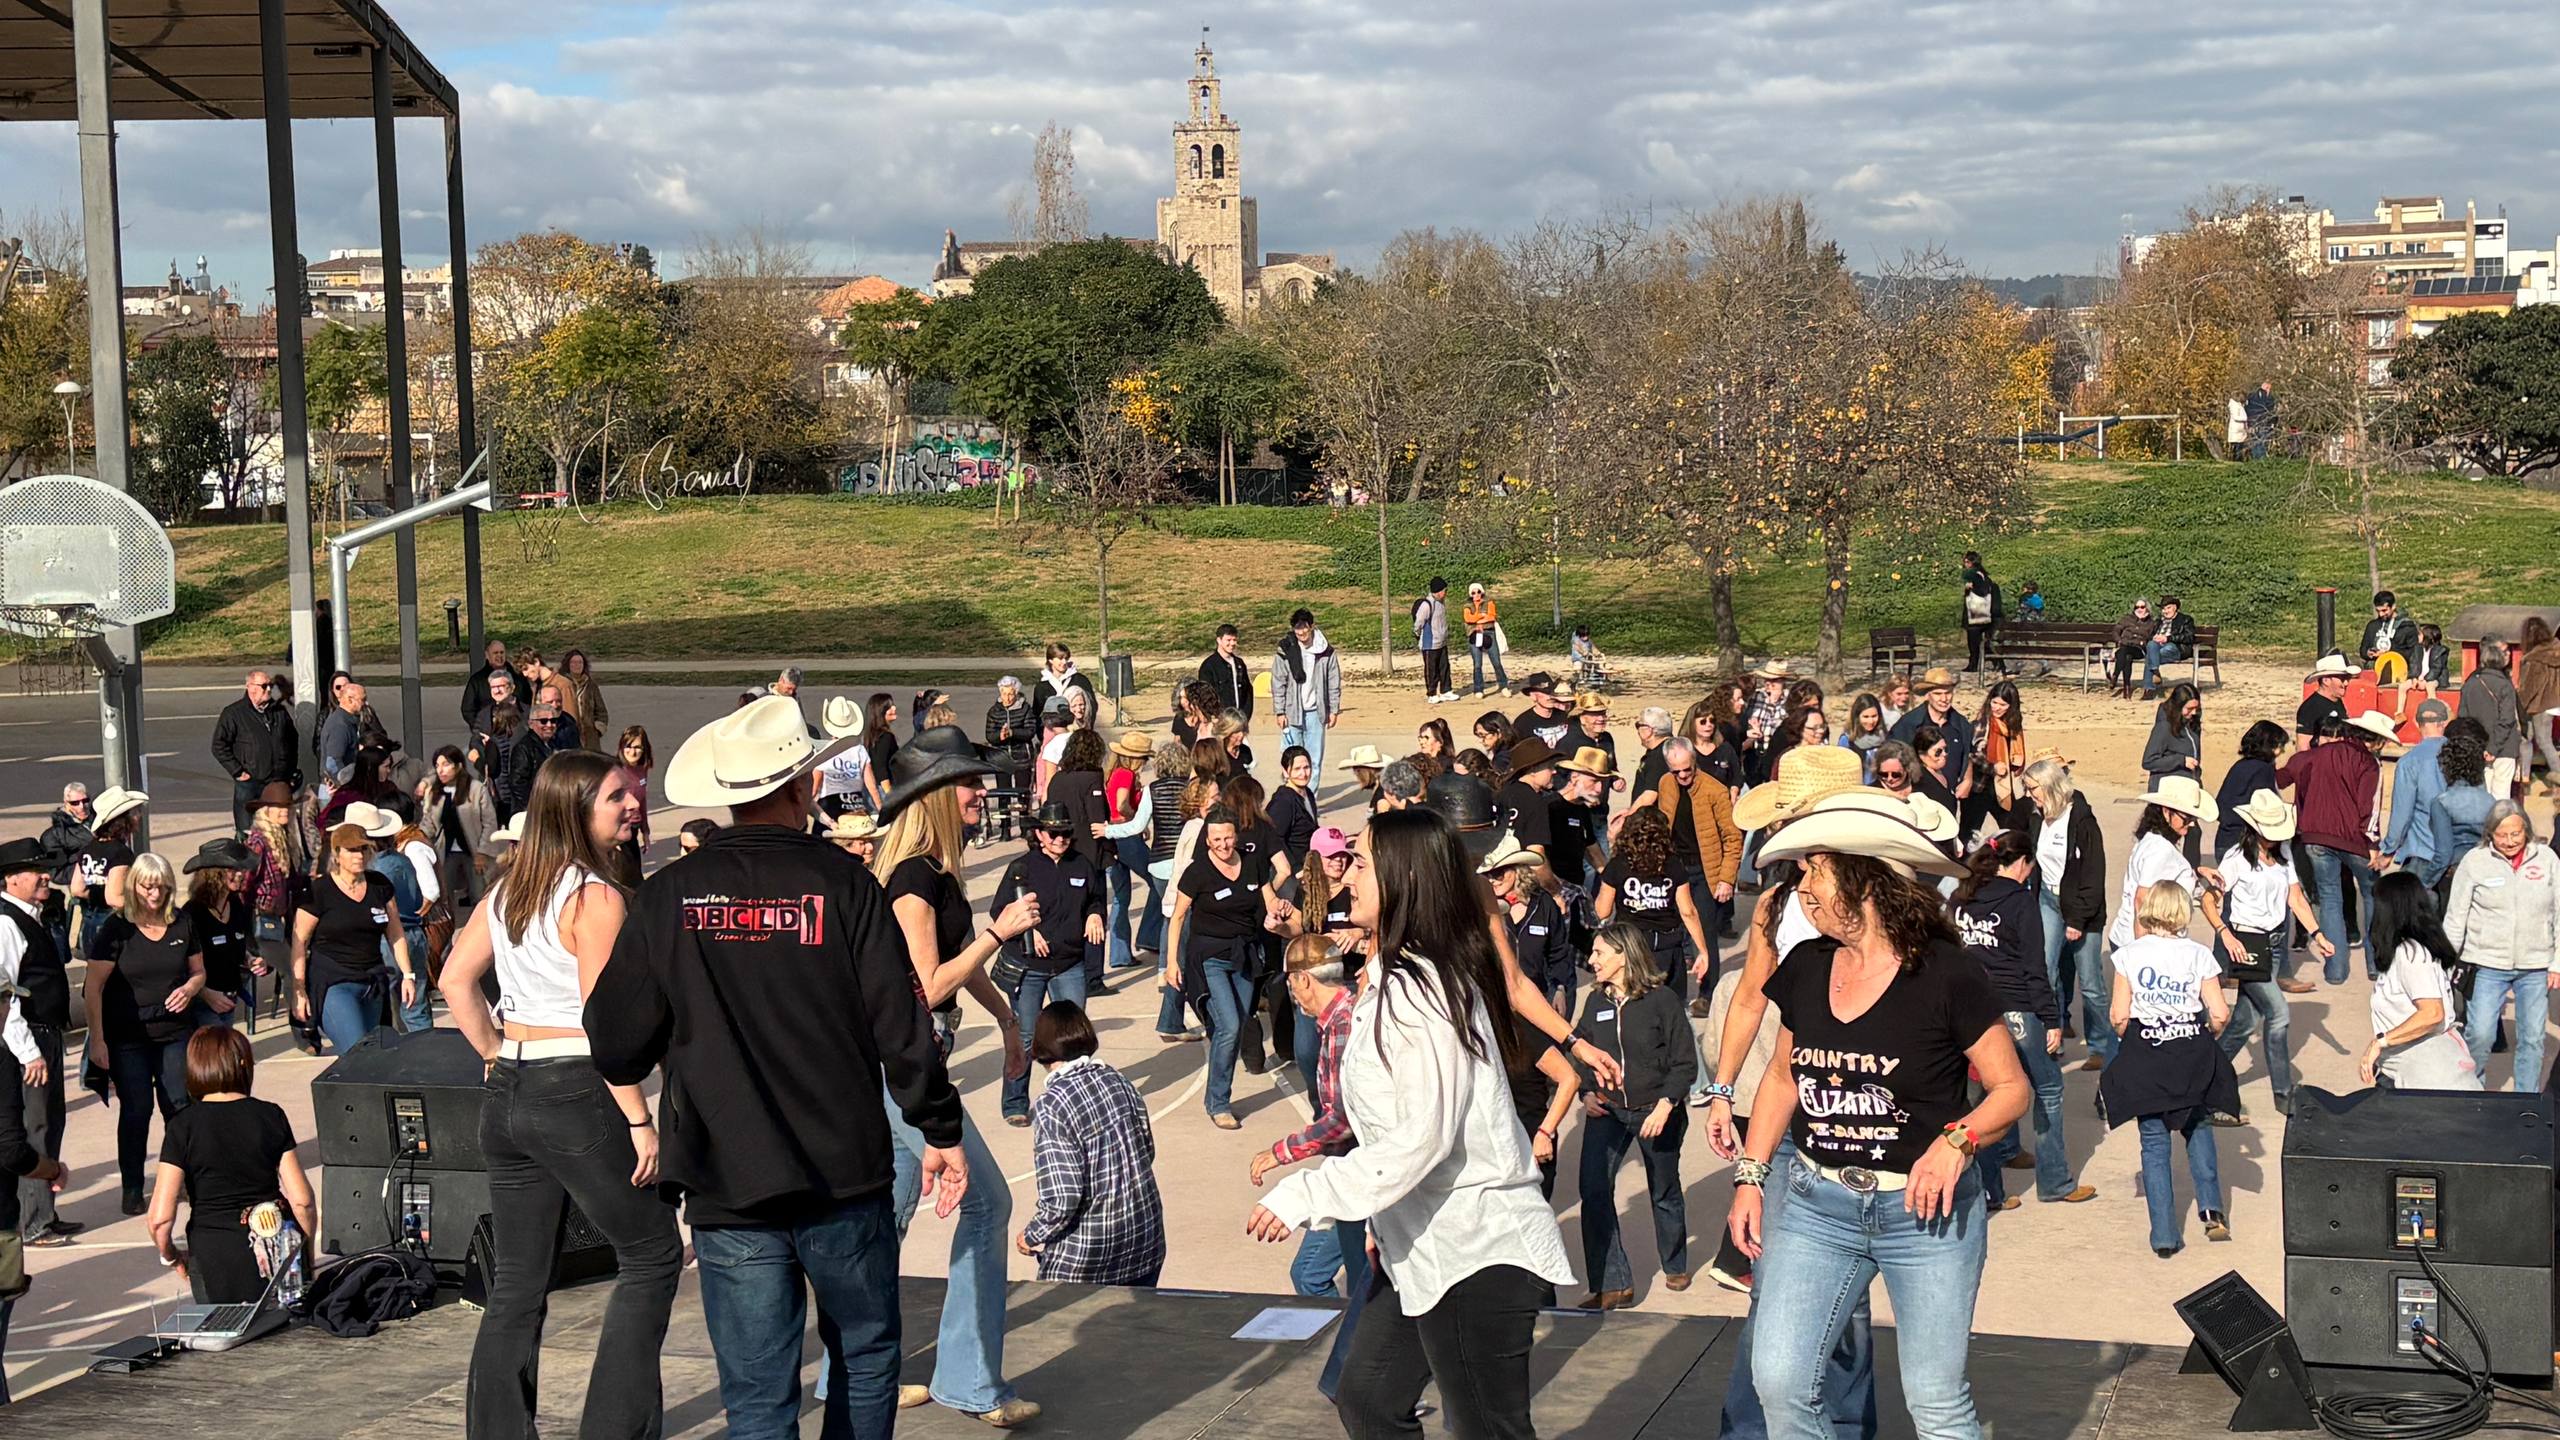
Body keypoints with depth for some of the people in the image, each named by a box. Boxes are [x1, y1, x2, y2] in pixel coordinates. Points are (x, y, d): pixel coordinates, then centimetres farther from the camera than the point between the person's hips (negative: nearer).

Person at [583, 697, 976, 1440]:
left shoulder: (667, 897, -3)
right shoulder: (842, 883, -8)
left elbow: (615, 1046, 0)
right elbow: (900, 1025, -8)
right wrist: (940, 1131, 5)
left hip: (725, 1185, 1)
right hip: (845, 1179, -1)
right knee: (865, 1355, 19)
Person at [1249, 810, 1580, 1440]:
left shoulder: (1416, 992, -21)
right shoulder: (1398, 979, 11)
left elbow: (1423, 1138, -27)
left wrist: (1304, 1197, -24)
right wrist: (1385, 1219, 21)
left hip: (1476, 1256, -10)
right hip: (1423, 1246, 10)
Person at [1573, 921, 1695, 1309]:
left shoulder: (1662, 1000, -11)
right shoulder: (1596, 1002, 3)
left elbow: (1685, 1063, -8)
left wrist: (1665, 1105, -18)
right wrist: (1588, 1093, -2)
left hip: (1655, 1112, -3)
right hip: (1606, 1111, 3)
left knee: (1664, 1192, 13)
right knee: (1593, 1190, -14)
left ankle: (1675, 1266, 39)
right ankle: (1612, 1284, -9)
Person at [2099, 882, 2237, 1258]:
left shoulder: (2129, 954, -6)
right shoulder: (2198, 955, -5)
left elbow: (2120, 1016, -8)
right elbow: (2220, 1014, -8)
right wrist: (2210, 1037, 13)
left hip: (2145, 1058, -1)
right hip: (2193, 1057, 1)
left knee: (2154, 1145, 6)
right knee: (2198, 1128, 23)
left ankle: (2165, 1235, 4)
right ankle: (2211, 1208, 8)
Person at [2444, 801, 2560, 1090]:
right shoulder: (2475, 861, -4)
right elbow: (2455, 917, 1)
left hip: (2535, 968, 2)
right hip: (2488, 966, -2)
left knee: (2533, 1038, 7)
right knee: (2479, 1034, -5)